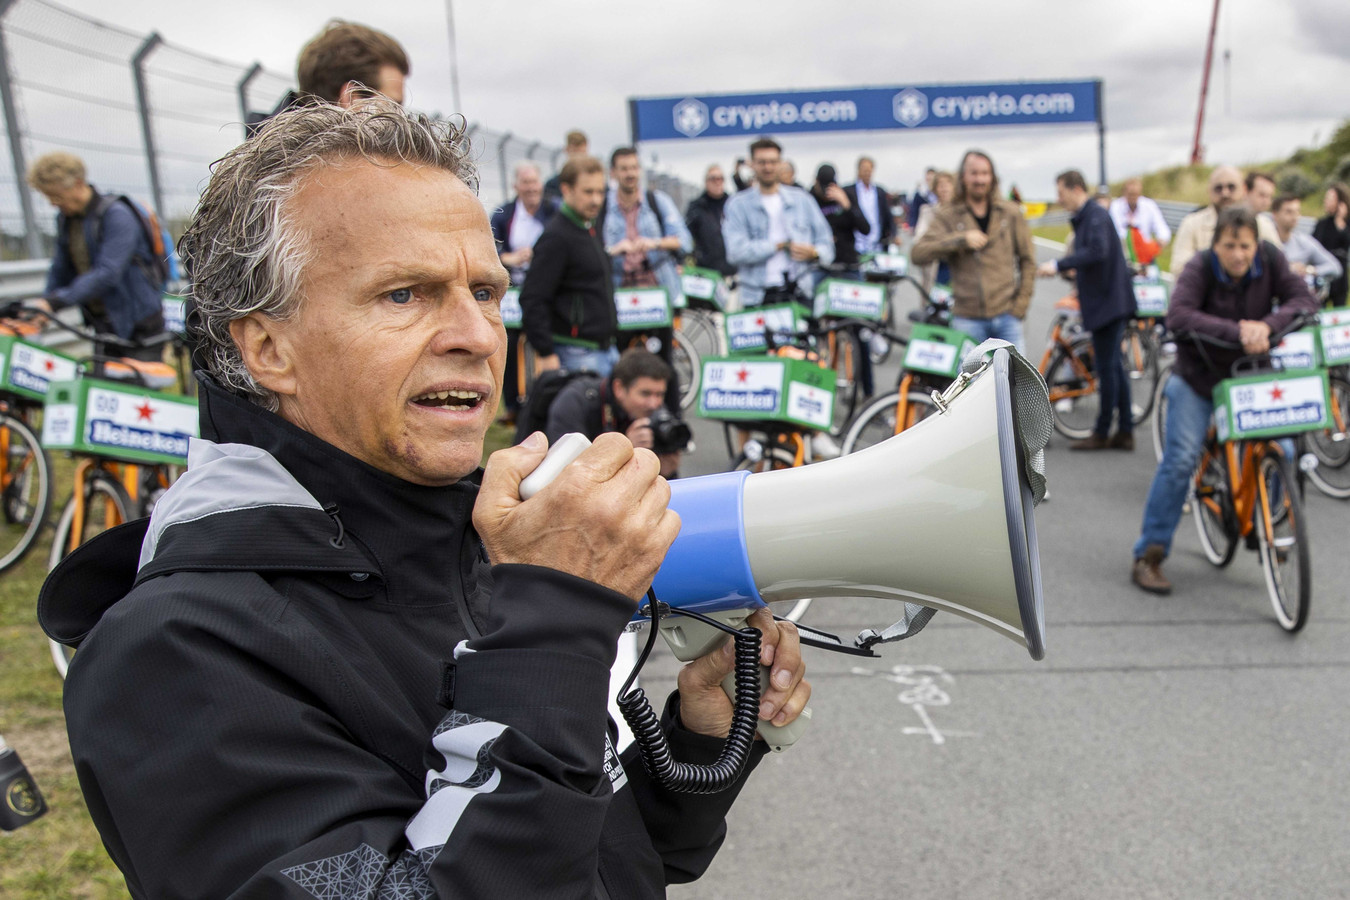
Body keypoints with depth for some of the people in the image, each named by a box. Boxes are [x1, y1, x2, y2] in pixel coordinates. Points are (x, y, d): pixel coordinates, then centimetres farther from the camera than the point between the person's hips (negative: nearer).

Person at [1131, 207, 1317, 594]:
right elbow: (1178, 316, -36)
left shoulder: (1269, 258, -10)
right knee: (1180, 460, -13)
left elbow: (1304, 299, -15)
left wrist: (1267, 324, -35)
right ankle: (1148, 555, -6)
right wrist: (1236, 331, -46)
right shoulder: (1199, 268, -20)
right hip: (1199, 377, -4)